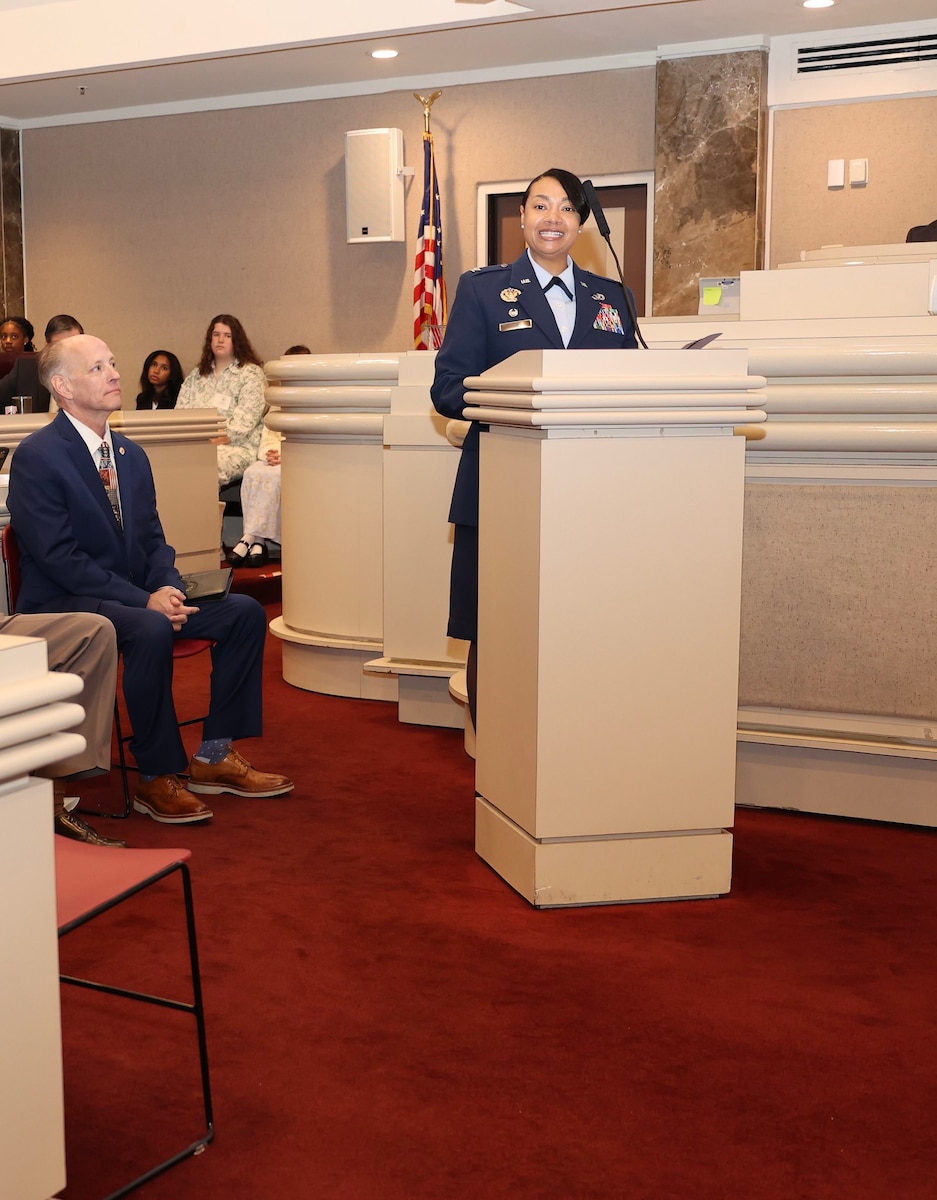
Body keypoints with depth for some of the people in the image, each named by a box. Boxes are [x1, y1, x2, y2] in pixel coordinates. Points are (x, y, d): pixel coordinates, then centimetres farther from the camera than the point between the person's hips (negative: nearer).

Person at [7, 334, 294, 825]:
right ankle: (156, 780, -21)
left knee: (245, 612, -7)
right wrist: (144, 600, -24)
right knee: (151, 631, -37)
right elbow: (58, 557, -18)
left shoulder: (131, 454, 13)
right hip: (64, 604, -8)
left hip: (136, 597, 8)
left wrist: (168, 587, -8)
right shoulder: (37, 457, -11)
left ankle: (214, 757, 0)